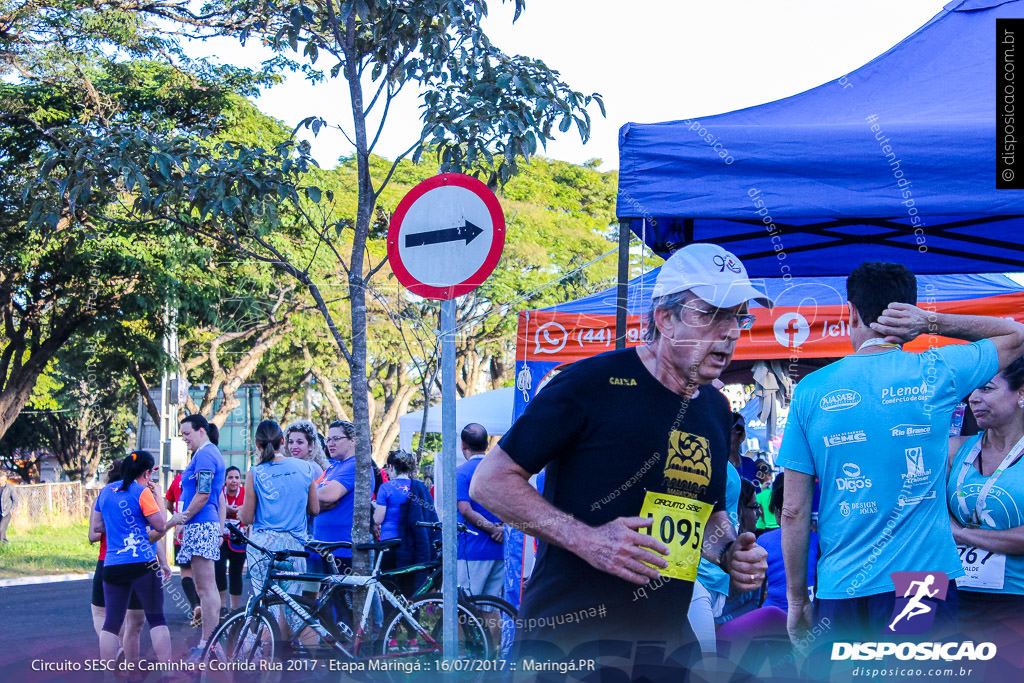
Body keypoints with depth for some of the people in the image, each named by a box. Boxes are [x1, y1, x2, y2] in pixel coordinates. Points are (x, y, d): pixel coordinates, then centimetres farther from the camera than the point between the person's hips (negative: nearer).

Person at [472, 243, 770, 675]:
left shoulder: (716, 410, 11)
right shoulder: (594, 384, -11)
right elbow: (490, 483, -11)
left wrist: (730, 553, 3)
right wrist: (586, 540, -22)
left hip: (666, 647, 6)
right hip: (569, 640, -6)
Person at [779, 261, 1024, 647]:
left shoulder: (812, 390, -1)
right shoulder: (937, 373, -2)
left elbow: (794, 511, 0)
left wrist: (797, 600, 9)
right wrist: (933, 322, 6)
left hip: (841, 591, 1)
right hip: (927, 584, 0)